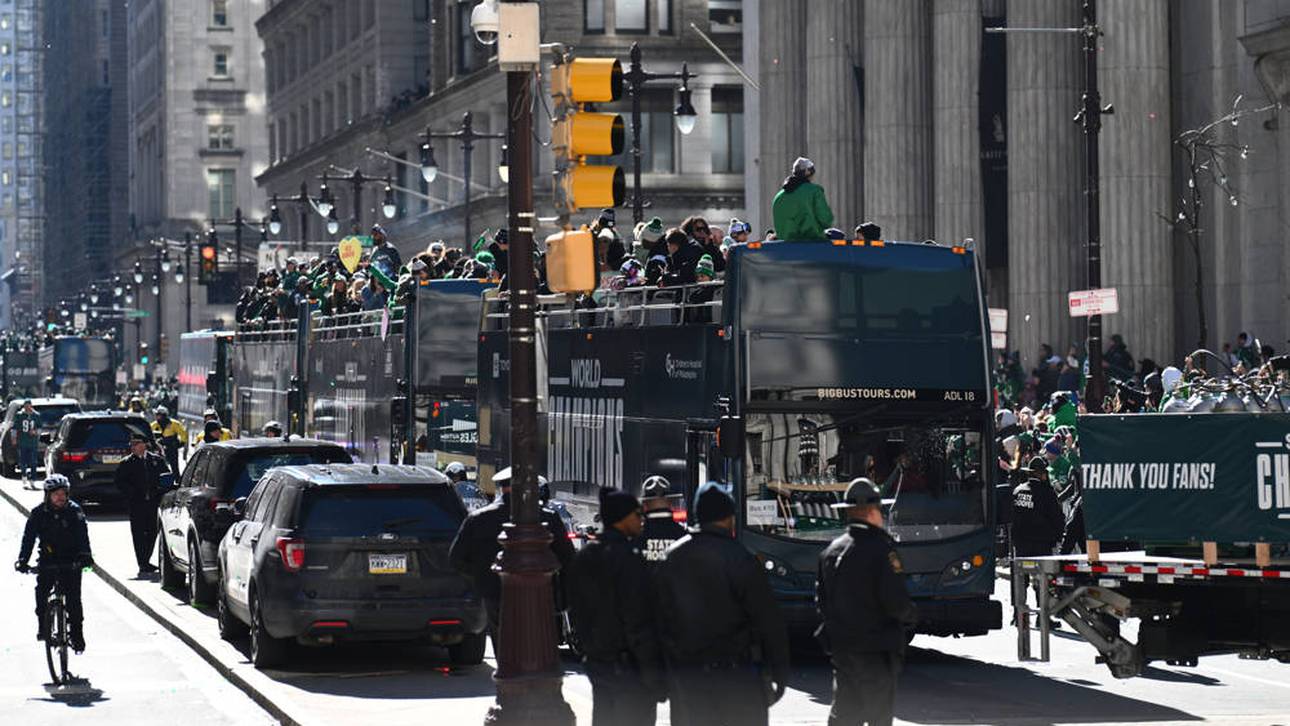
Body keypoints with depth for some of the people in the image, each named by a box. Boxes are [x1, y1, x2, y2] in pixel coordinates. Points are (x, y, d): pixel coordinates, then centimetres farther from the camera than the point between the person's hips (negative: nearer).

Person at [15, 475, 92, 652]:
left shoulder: (74, 510, -6)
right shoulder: (39, 512, -4)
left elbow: (82, 534, -14)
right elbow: (28, 537, -6)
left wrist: (85, 554, -30)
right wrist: (22, 560, -19)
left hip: (71, 562, -1)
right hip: (48, 561, 1)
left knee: (73, 598, -8)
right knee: (41, 590, -17)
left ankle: (77, 635, 2)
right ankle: (42, 627, 3)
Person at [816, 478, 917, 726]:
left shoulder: (831, 550, 7)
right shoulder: (881, 549, -15)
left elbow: (821, 600, 13)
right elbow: (895, 601, -18)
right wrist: (911, 616, 2)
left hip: (840, 647, 7)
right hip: (876, 650, -7)